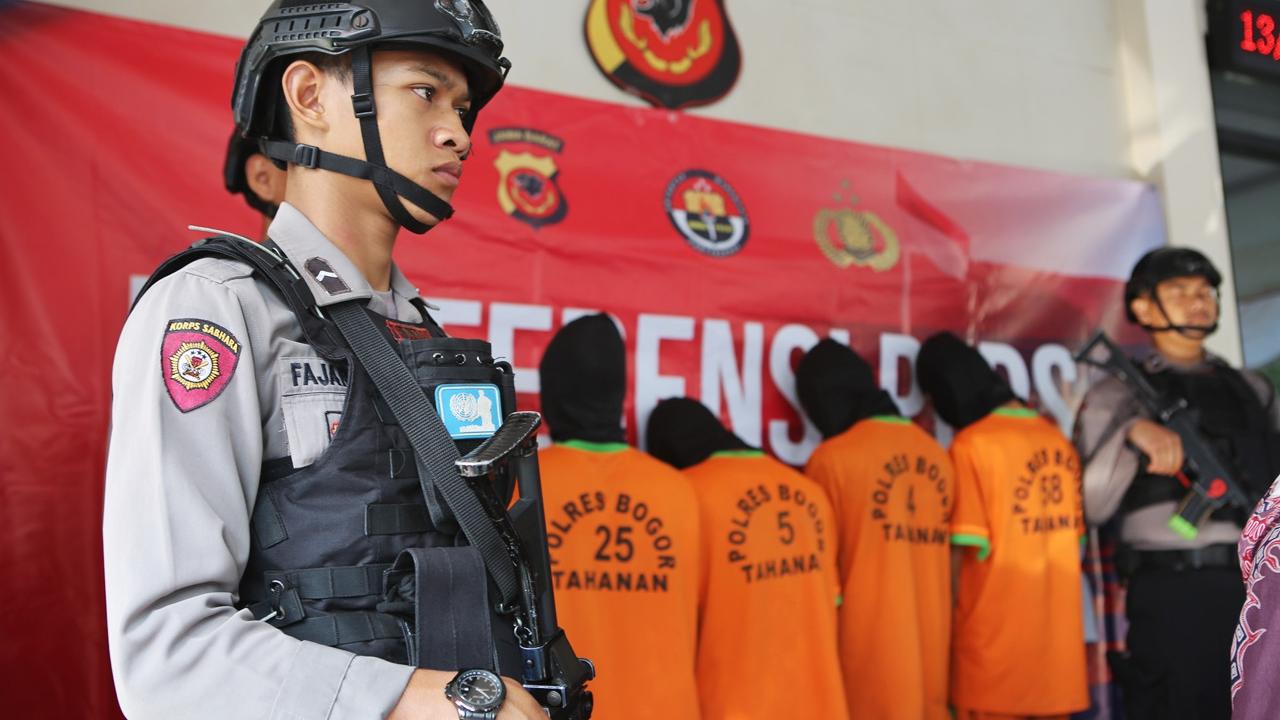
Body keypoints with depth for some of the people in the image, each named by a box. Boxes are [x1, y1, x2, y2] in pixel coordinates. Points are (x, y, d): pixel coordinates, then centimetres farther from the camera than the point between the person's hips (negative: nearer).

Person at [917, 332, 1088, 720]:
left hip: (993, 644, -6)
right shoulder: (1057, 439, 8)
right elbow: (1073, 539, 11)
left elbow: (963, 552, -13)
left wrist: (947, 631, -6)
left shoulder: (970, 445, -11)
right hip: (1060, 641, 6)